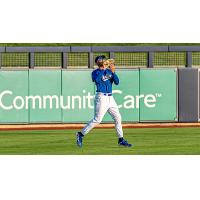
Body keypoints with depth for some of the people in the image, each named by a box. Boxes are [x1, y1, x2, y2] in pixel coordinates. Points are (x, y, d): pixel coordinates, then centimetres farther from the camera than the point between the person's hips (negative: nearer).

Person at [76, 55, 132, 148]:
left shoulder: (109, 71, 12)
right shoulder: (95, 72, -3)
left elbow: (117, 82, 2)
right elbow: (97, 80, -25)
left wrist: (113, 72, -12)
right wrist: (103, 69, -22)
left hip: (110, 98, 6)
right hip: (101, 97, -6)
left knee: (118, 118, 6)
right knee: (97, 119, -13)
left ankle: (121, 140, 13)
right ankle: (81, 134, -3)